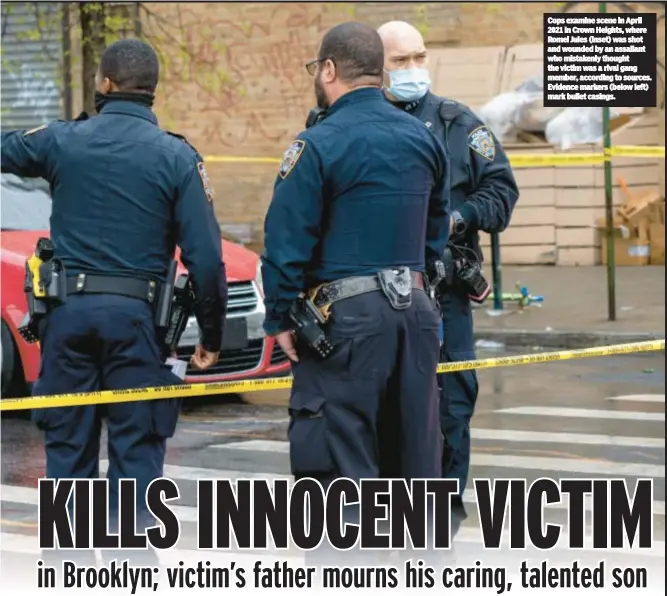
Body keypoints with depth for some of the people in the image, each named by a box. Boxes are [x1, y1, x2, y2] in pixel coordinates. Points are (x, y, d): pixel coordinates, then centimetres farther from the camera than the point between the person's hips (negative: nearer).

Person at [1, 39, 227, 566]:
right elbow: (205, 257, -7)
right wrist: (212, 334, 3)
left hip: (68, 312, 2)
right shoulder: (177, 157, -4)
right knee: (137, 451, 4)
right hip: (135, 315, -2)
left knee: (68, 446, 11)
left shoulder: (60, 141, 0)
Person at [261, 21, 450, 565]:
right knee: (412, 447, 14)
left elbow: (287, 240, -11)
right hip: (415, 310, 7)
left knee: (341, 457, -3)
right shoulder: (424, 138, 11)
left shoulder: (319, 145, -10)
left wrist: (280, 319, -4)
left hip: (347, 316, -6)